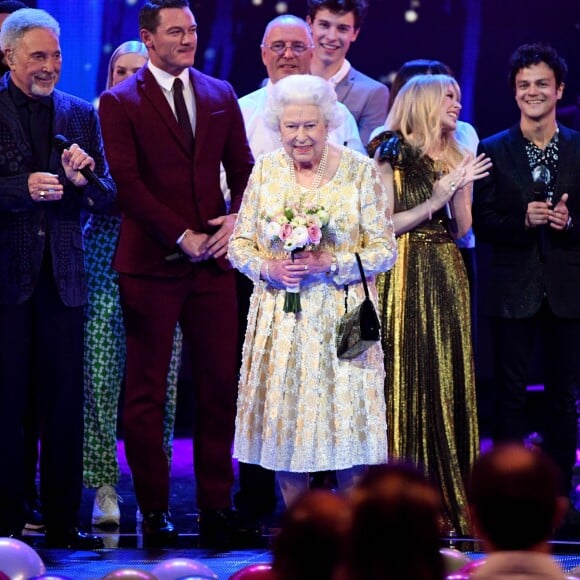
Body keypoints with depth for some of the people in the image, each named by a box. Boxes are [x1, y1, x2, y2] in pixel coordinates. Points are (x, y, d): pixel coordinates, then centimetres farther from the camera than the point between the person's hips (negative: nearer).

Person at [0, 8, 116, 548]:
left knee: (65, 401, 5)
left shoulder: (81, 115, 12)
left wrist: (83, 179, -10)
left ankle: (62, 521, 12)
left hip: (61, 275, 4)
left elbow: (107, 195, 10)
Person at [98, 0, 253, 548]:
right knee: (146, 393, 1)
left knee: (219, 386, 2)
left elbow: (243, 168, 14)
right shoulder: (119, 102, 0)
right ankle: (154, 511, 7)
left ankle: (216, 505, 10)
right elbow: (127, 183, -8)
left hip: (213, 259, 4)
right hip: (151, 262, -4)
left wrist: (236, 219, -5)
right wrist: (181, 236, -12)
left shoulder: (221, 96, 14)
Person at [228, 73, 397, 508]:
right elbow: (240, 244, 9)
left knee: (345, 417, -5)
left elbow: (385, 250, -3)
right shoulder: (266, 170, 6)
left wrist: (330, 264, -16)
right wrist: (270, 268, -11)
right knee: (284, 419, 2)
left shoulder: (359, 171, -3)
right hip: (280, 319, 3)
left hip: (340, 318, -3)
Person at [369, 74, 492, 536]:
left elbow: (462, 230, 10)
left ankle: (450, 501, 5)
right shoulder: (393, 155, -1)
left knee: (449, 380, 2)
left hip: (447, 276, 5)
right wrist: (433, 202, -12)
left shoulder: (456, 159, 15)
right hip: (406, 278, -5)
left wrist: (461, 189, -4)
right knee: (408, 380, -6)